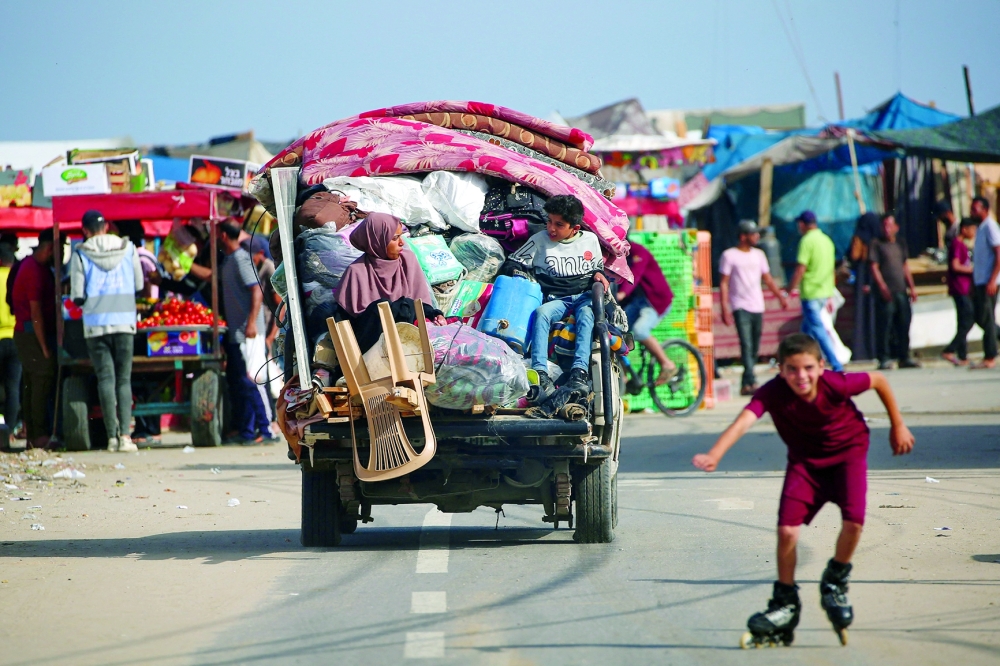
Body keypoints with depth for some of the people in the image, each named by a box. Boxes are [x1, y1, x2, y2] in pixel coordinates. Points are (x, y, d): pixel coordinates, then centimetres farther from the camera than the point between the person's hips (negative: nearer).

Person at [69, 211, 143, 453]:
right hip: (125, 321, 1)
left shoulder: (80, 254, -2)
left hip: (96, 324, -1)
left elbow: (77, 296, -4)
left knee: (105, 378, 2)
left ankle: (112, 435, -5)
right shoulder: (128, 249, 4)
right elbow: (139, 285, 9)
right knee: (124, 379, 5)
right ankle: (125, 435, -6)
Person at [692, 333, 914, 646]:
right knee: (787, 529, -12)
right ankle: (786, 604, 10)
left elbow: (878, 380, -12)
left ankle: (834, 582, 7)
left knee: (853, 520, -23)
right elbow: (745, 420, -47)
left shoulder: (837, 385, -30)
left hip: (848, 452, -1)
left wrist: (898, 426, 0)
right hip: (805, 459, 1)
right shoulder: (773, 393, -30)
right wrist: (714, 455, -64)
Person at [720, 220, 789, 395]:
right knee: (746, 345, -17)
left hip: (757, 307, 6)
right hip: (740, 307, -6)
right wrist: (724, 308, -13)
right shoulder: (729, 256, -2)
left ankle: (746, 385, 13)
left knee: (755, 349, 5)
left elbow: (768, 279, 18)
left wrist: (781, 296, 8)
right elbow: (724, 283, -5)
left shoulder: (759, 255, 14)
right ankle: (751, 382, -24)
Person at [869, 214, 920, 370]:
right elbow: (874, 267, -7)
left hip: (901, 291, 6)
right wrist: (882, 286, -18)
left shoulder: (900, 243, 16)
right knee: (884, 327, -6)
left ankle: (904, 358, 15)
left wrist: (912, 287, 15)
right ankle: (884, 359, -2)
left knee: (903, 326, 7)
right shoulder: (877, 244, -1)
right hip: (886, 293, -6)